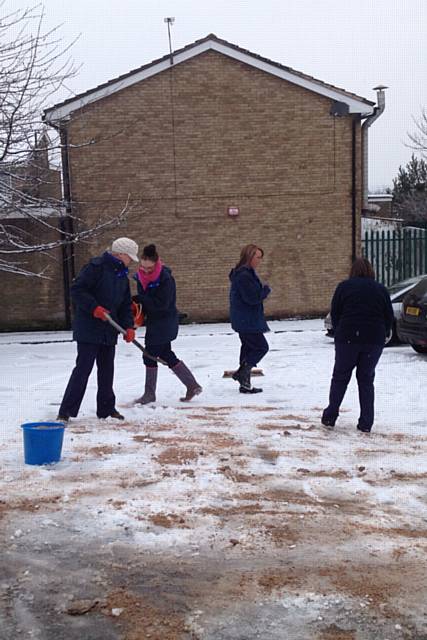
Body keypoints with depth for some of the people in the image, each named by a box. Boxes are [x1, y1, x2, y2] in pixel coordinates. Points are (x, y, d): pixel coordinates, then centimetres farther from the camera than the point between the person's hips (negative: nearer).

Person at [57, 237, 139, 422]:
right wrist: (94, 308, -25)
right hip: (88, 329, -8)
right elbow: (76, 290, -18)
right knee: (83, 369, -9)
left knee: (107, 370, 13)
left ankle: (106, 408, 25)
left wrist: (128, 326, 2)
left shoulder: (123, 277, 14)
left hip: (109, 331, 8)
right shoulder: (96, 267, -12)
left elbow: (125, 305, 16)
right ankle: (66, 411, -4)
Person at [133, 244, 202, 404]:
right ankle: (192, 385, 20)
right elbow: (143, 298, 11)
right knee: (166, 355, 13)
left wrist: (139, 299, -24)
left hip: (164, 323, -9)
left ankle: (149, 394, 13)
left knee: (150, 356, -2)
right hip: (153, 321, 9)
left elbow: (162, 304, -24)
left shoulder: (165, 278, -21)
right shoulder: (141, 276, 2)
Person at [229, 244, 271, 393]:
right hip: (247, 320, -11)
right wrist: (266, 290, -8)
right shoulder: (244, 276, -19)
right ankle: (242, 373, -4)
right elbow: (252, 297, -23)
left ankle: (245, 383, 17)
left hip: (245, 320, 11)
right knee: (261, 347, -5)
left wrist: (262, 291, 3)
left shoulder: (246, 273, 15)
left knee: (249, 347, 13)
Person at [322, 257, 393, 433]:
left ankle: (330, 417, 11)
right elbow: (389, 317, 8)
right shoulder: (381, 289, 7)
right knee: (366, 379, 10)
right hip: (374, 340, 2)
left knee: (340, 377, 11)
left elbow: (335, 313, 2)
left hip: (347, 339, -1)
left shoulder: (344, 287, 2)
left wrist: (338, 332, 16)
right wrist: (383, 334, 21)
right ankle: (366, 423, 7)